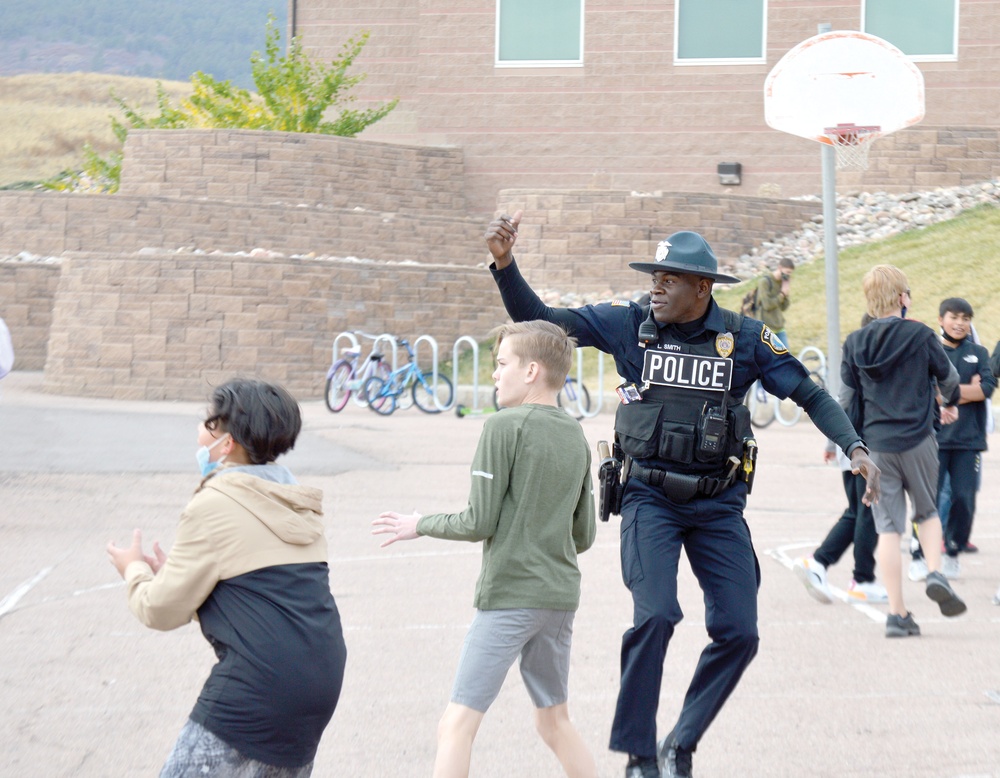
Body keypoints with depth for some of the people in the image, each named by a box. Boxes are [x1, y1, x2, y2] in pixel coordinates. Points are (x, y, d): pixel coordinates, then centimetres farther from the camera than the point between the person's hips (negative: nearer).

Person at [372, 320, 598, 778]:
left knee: (457, 724, -7)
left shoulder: (505, 427, -10)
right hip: (561, 597, 8)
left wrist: (420, 526, 4)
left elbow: (479, 522, -11)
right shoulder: (576, 437, 11)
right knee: (553, 720, 19)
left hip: (508, 597, -7)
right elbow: (584, 535, 15)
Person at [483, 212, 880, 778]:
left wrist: (855, 449, -9)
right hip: (650, 497, -2)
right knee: (655, 615, -20)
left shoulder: (746, 338, -2)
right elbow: (537, 320, -2)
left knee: (739, 631, -2)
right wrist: (505, 263, -16)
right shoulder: (628, 324, -2)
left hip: (719, 503, 2)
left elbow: (809, 393, 4)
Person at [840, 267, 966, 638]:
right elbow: (949, 377, 7)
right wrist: (949, 405, 29)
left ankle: (897, 613, 2)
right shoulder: (920, 335, -5)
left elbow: (846, 398, 4)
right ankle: (935, 573, -4)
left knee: (888, 527, 4)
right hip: (919, 440, -1)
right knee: (928, 511, 20)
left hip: (877, 444, 2)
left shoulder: (855, 343, 1)